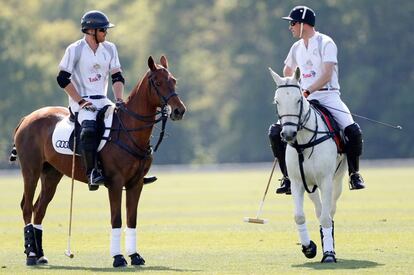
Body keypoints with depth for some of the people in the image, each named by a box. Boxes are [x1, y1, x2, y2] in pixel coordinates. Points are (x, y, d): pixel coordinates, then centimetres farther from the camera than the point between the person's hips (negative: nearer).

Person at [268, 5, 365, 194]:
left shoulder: (326, 43, -5)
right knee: (275, 131, -11)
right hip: (304, 99, 6)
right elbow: (287, 72, 32)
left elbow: (327, 75, -18)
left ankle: (354, 174, -7)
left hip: (328, 96, -6)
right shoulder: (297, 48, 14)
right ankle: (287, 177, -1)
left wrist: (308, 91, -29)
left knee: (352, 130, -27)